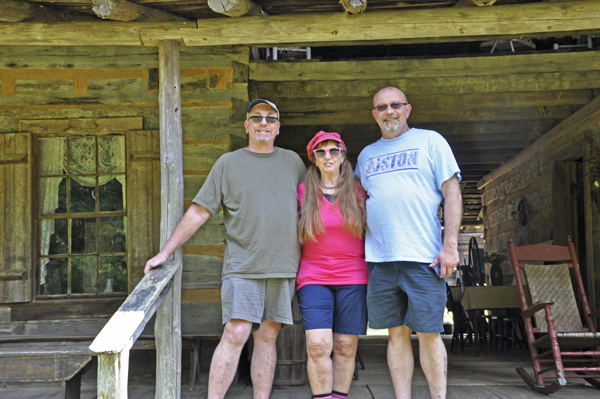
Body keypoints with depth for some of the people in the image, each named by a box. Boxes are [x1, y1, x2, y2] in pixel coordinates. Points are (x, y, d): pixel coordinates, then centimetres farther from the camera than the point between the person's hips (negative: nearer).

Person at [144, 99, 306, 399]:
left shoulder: (293, 162, 13)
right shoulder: (228, 163, 6)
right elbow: (199, 212, 5)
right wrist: (165, 252, 2)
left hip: (282, 267, 3)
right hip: (242, 267, -2)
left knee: (268, 336, 5)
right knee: (236, 334, -11)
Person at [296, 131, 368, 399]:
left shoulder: (357, 191, 7)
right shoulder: (303, 191, 6)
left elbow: (370, 231, 14)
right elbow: (294, 234, 14)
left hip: (353, 279, 1)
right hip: (314, 277, -1)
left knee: (346, 347, 3)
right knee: (318, 346, -12)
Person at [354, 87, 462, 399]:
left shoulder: (430, 141, 7)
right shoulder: (367, 155, 19)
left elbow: (451, 192, 0)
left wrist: (450, 245, -9)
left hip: (423, 256, -3)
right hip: (380, 257, 4)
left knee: (428, 332, -1)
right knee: (397, 333, 6)